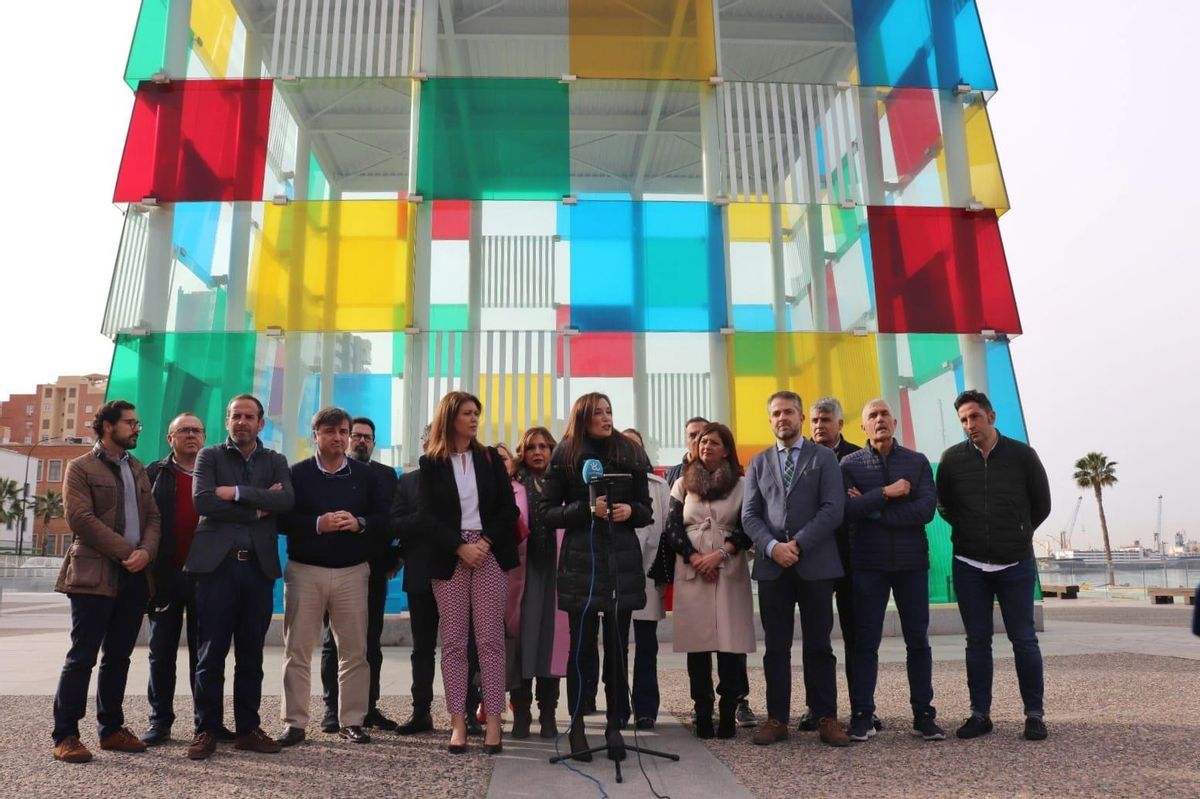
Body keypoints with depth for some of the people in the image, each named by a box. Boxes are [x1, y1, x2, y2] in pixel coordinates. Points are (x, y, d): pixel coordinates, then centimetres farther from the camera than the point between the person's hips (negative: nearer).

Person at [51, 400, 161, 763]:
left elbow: (153, 516, 11)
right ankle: (65, 735, 6)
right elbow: (81, 519, -12)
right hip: (95, 574, -6)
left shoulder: (138, 469, 18)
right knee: (82, 656, -3)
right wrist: (126, 551, -15)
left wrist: (146, 551, -8)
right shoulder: (80, 467, 0)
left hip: (135, 575, 6)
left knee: (118, 656, 10)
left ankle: (111, 729, 18)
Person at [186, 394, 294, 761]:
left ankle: (247, 729, 17)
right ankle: (207, 729, 13)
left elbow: (286, 500, -6)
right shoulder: (209, 456, 7)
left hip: (259, 566, 2)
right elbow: (202, 501, -10)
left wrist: (236, 492, -12)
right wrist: (257, 509, -9)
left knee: (251, 654, 8)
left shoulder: (276, 462, 13)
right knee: (211, 652, 2)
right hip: (217, 564, -2)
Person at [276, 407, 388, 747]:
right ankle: (294, 722, 15)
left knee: (354, 650, 4)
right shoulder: (297, 473, 3)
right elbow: (282, 519, -6)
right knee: (297, 649, 4)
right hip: (304, 570, -1)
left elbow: (384, 518, 3)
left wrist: (359, 523, -15)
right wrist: (317, 524, -19)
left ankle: (351, 721, 15)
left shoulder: (365, 474, 7)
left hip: (352, 572, 1)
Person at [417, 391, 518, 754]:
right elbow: (427, 514, -2)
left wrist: (485, 542, -9)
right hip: (449, 558, -1)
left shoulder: (490, 459, 9)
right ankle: (458, 723, 7)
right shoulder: (431, 463, 4)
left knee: (490, 640, -1)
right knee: (453, 641, 1)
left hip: (490, 555, 1)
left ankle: (493, 723, 2)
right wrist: (461, 547, -12)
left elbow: (508, 508, 4)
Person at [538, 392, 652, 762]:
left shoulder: (630, 454, 9)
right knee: (581, 644, -2)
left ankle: (614, 724, 16)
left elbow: (646, 508, 13)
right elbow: (547, 511, 0)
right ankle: (577, 725, 10)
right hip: (581, 559, -2)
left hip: (623, 559, 2)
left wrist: (630, 511, -9)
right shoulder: (565, 456, 3)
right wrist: (586, 509, -14)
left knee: (617, 645, 5)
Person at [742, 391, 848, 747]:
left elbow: (833, 509, -5)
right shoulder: (759, 463, 13)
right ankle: (777, 718, 13)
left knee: (818, 645, 5)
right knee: (776, 647, 6)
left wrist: (797, 544, -13)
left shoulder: (824, 457, 6)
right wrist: (772, 546, -11)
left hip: (815, 563, -2)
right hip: (771, 565, 2)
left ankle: (826, 718, 13)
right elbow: (749, 515, 6)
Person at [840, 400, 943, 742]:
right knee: (865, 642, 3)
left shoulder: (918, 462, 5)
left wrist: (872, 509, -11)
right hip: (868, 563, -1)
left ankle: (923, 714, 19)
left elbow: (926, 509, -9)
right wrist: (886, 493, -15)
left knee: (918, 640, 8)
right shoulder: (850, 464, 2)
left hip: (912, 562, 1)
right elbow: (847, 509, -12)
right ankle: (862, 715, 10)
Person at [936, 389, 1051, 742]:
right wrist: (971, 533, 8)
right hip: (969, 565, 1)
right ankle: (980, 713, 16)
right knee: (977, 641, 7)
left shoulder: (1022, 455, -4)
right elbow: (944, 506, 10)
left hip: (1016, 564, -1)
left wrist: (1017, 536, 9)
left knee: (1024, 639, 5)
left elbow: (1041, 504, 6)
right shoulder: (952, 459, -2)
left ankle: (1034, 714, 17)